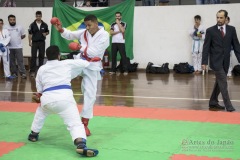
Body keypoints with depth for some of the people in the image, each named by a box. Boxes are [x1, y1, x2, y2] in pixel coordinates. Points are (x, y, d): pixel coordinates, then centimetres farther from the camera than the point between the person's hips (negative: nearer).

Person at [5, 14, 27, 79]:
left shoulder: (20, 27, 3)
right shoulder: (6, 28, 1)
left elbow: (23, 35, 11)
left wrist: (18, 38, 0)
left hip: (18, 47, -1)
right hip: (9, 47, 1)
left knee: (20, 61, -5)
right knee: (11, 61, 7)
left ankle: (23, 73, -4)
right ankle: (14, 73, 16)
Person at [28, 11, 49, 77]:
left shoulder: (44, 25, 3)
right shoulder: (32, 25, -1)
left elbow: (47, 32, 14)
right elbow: (30, 34, 1)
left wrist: (45, 34, -9)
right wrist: (30, 42, -5)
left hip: (42, 42, 2)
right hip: (34, 42, -2)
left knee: (41, 56, 6)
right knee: (33, 57, -4)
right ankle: (32, 71, -2)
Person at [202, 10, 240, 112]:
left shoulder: (231, 29, 4)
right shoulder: (210, 31, -4)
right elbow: (206, 47, -4)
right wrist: (204, 62, -9)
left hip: (225, 61, 4)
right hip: (216, 61, -4)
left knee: (219, 82, 13)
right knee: (223, 83, -9)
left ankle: (213, 102, 27)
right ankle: (228, 106, -6)